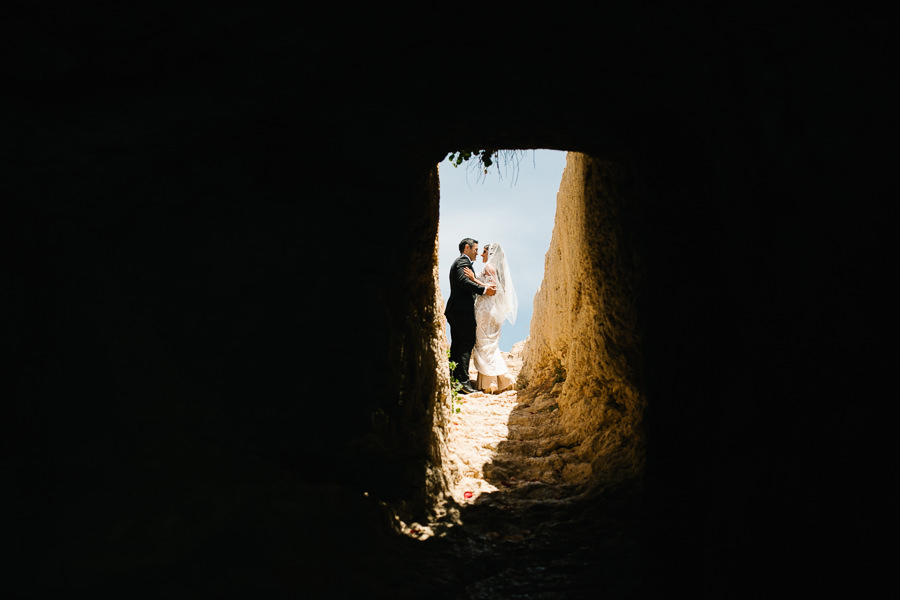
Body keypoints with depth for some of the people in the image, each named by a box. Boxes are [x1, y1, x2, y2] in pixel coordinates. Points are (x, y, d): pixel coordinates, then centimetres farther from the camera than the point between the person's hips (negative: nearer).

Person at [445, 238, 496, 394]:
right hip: (463, 310, -10)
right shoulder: (463, 261, -6)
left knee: (456, 345, 10)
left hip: (454, 310, 10)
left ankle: (453, 379, 10)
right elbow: (463, 281, -22)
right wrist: (484, 290, -22)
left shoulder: (458, 262, 26)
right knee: (466, 344, -11)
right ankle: (463, 381, -14)